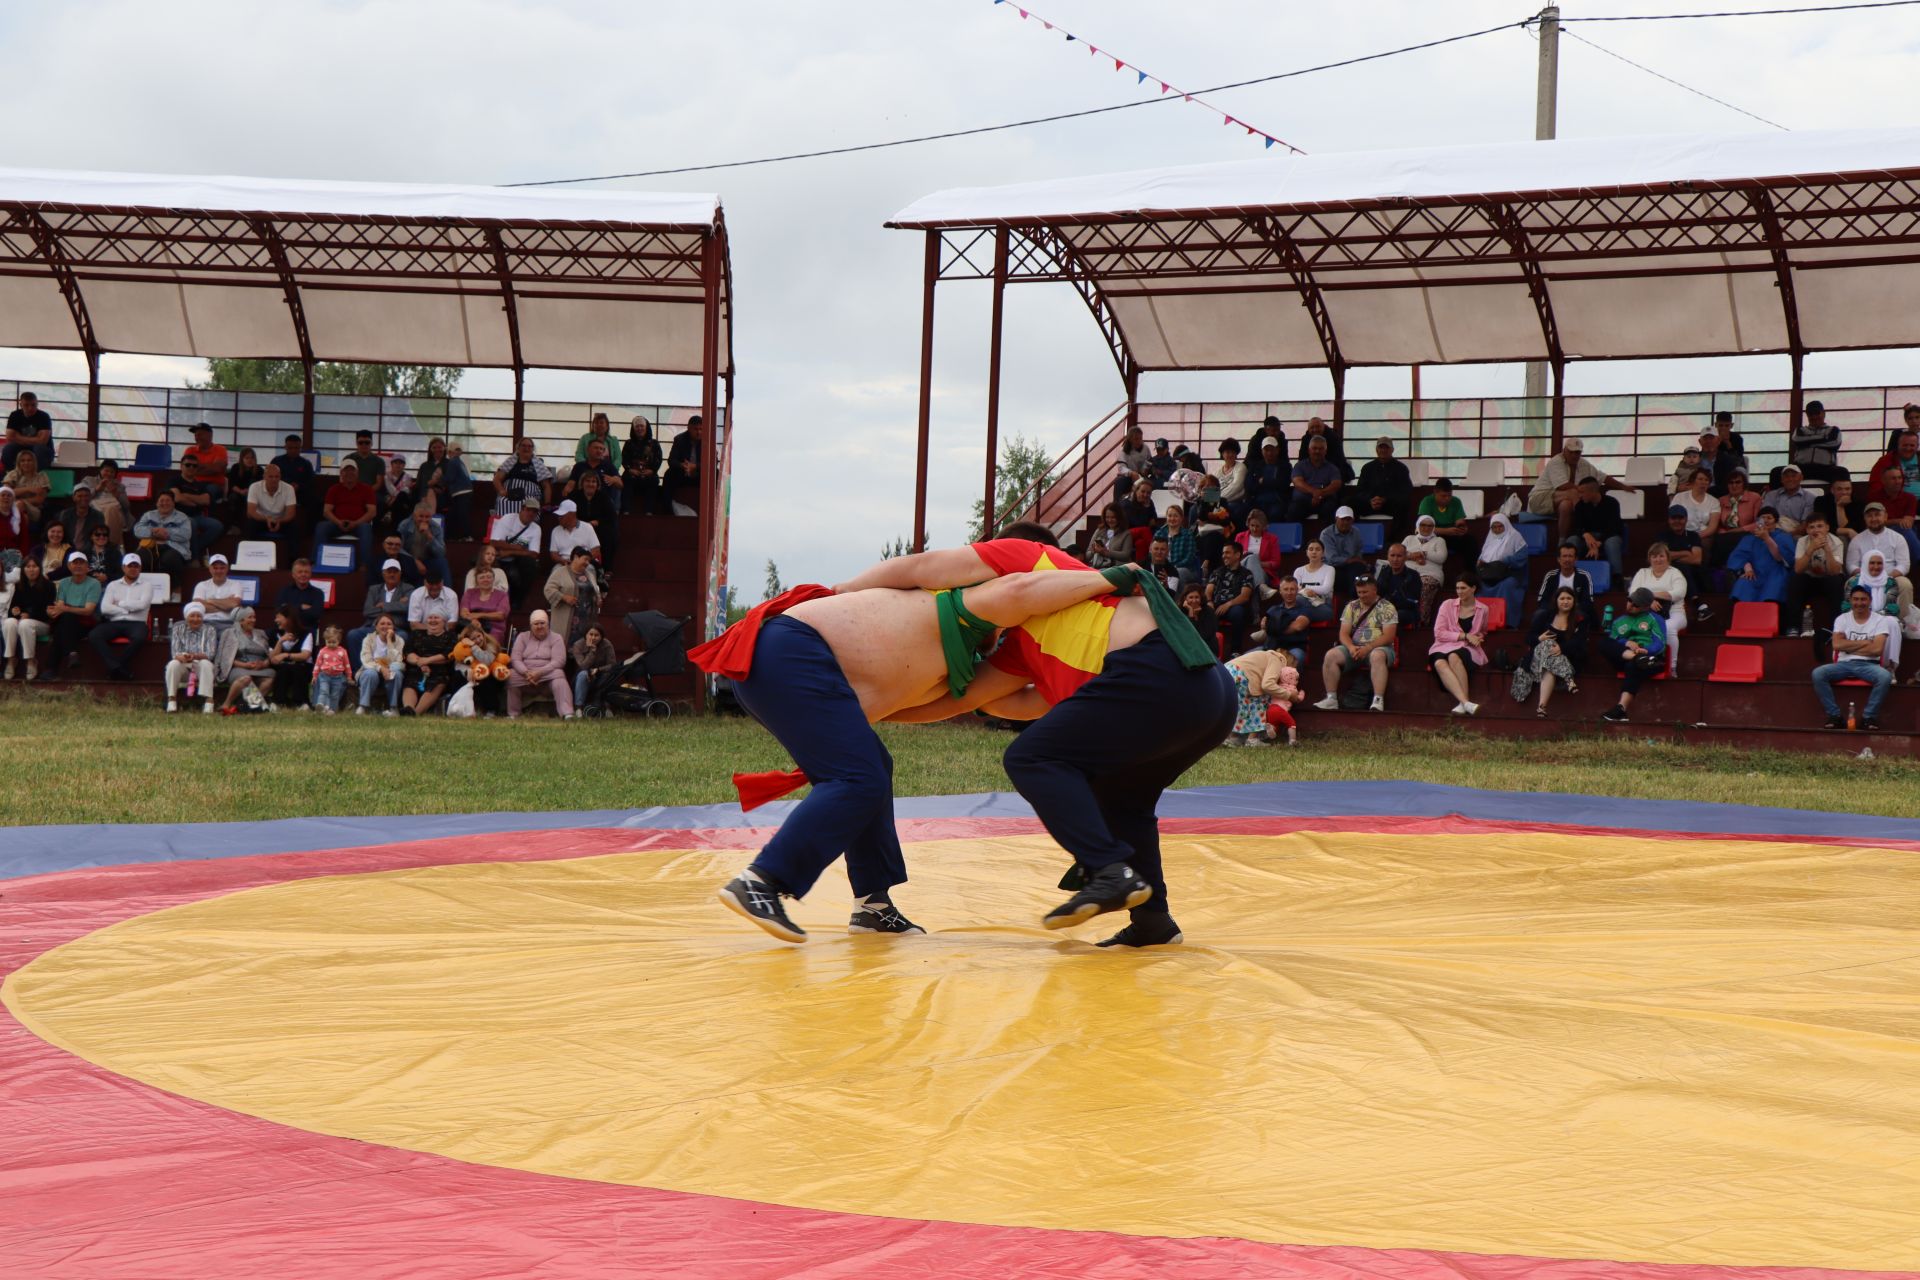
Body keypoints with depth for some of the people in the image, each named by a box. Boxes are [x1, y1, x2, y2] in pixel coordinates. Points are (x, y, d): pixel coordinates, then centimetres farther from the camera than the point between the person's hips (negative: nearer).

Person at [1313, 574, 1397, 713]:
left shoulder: (1386, 608, -1)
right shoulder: (1351, 607, 12)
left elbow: (1388, 636, -11)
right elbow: (1344, 633, 6)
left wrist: (1367, 648, -21)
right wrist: (1351, 647, -16)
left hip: (1379, 648, -4)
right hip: (1354, 648, 4)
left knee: (1377, 656, -40)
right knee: (1330, 655, -22)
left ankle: (1378, 701, -45)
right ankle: (1331, 699, -22)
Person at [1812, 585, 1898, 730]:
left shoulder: (1880, 620, 3)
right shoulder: (1842, 619, 8)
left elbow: (1877, 649, -10)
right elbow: (1837, 645, -7)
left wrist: (1849, 647, -5)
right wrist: (1865, 642, -6)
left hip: (1868, 664, -2)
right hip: (1844, 664, 2)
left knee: (1885, 676, -35)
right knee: (1817, 674, -26)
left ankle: (1869, 717, -21)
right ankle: (1835, 716, -20)